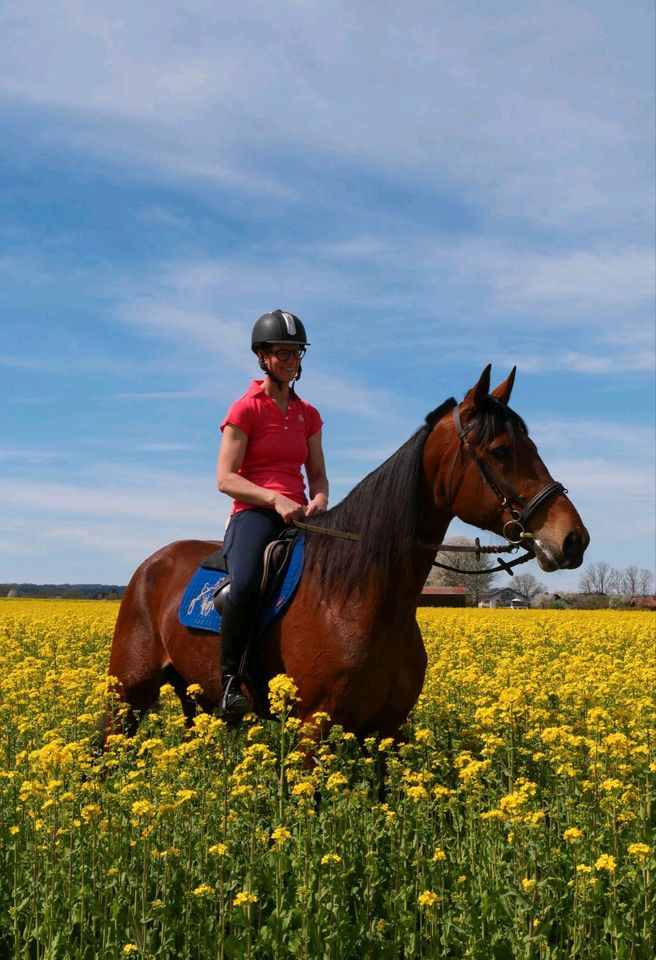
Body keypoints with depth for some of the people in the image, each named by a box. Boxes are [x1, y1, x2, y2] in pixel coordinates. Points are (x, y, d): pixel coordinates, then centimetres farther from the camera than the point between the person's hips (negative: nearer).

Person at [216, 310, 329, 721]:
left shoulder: (308, 414, 17)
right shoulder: (246, 409, 1)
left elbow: (318, 475, 18)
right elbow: (225, 478, -6)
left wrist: (319, 499, -7)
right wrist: (274, 498, -20)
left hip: (300, 517, 6)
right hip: (254, 513, -6)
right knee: (246, 584, -35)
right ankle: (229, 681, -22)